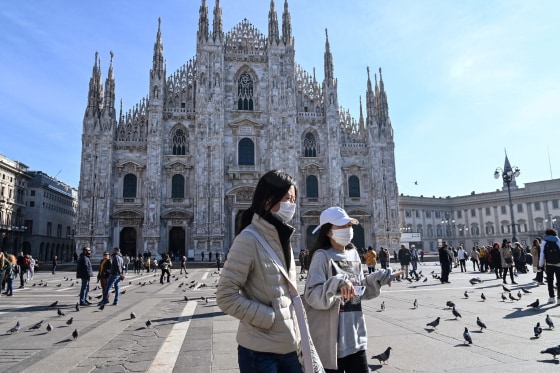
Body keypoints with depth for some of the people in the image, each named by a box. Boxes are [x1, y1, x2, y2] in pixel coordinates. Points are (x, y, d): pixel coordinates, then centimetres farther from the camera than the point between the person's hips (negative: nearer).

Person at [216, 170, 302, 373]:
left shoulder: (282, 238, 7)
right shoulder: (249, 239, -16)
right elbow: (226, 297, -17)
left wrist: (297, 333, 9)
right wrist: (268, 317, -17)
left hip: (289, 346, 7)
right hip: (260, 351, -7)